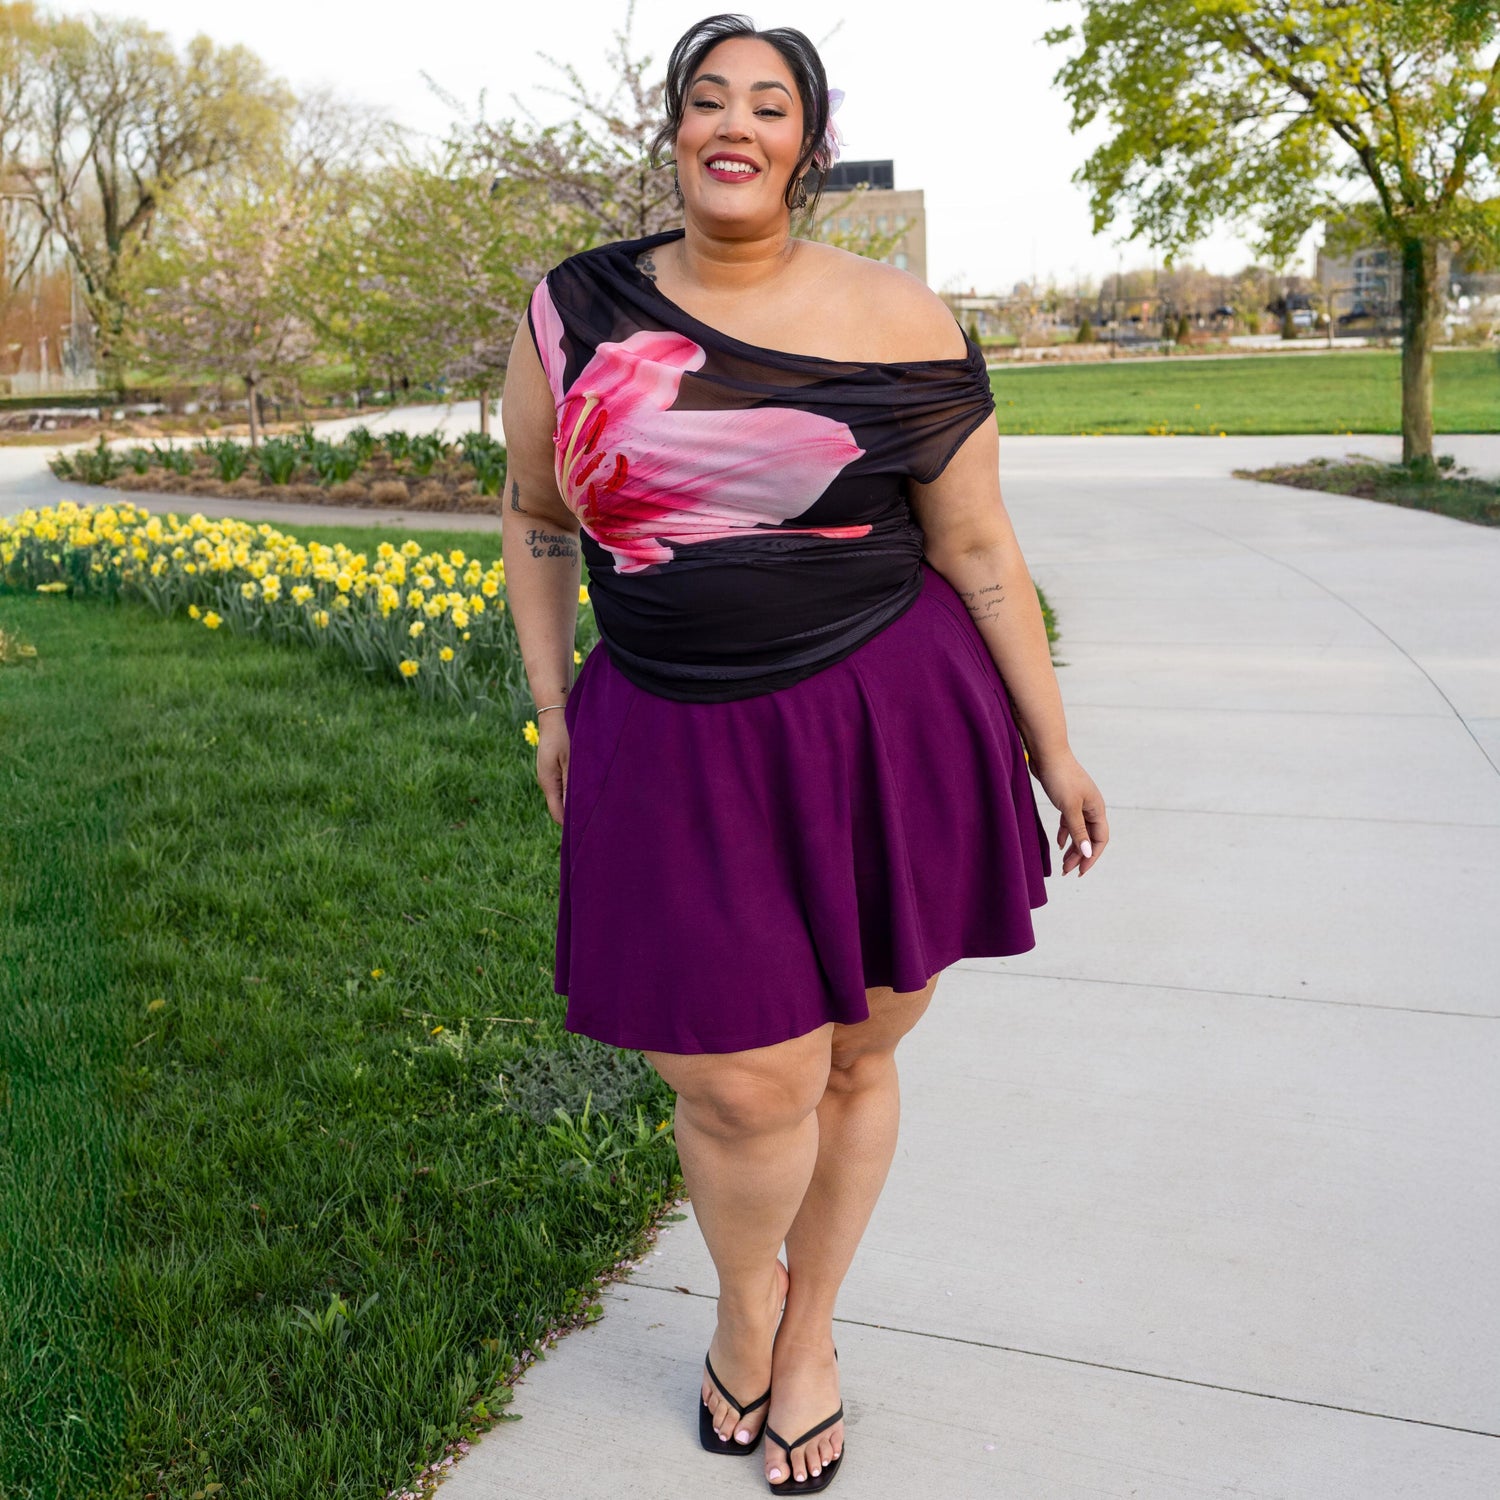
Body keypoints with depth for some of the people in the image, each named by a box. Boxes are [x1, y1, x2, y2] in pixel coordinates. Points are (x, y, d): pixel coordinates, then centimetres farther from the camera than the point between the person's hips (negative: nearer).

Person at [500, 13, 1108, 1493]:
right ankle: (744, 1303, 33)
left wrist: (1053, 752, 5)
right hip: (683, 756, 0)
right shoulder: (576, 310, 3)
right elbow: (535, 515, 15)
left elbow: (980, 553, 2)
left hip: (891, 727, 0)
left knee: (856, 1058, 11)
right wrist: (550, 707, 10)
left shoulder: (896, 321, -2)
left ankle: (811, 1320, 39)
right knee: (749, 1084, -2)